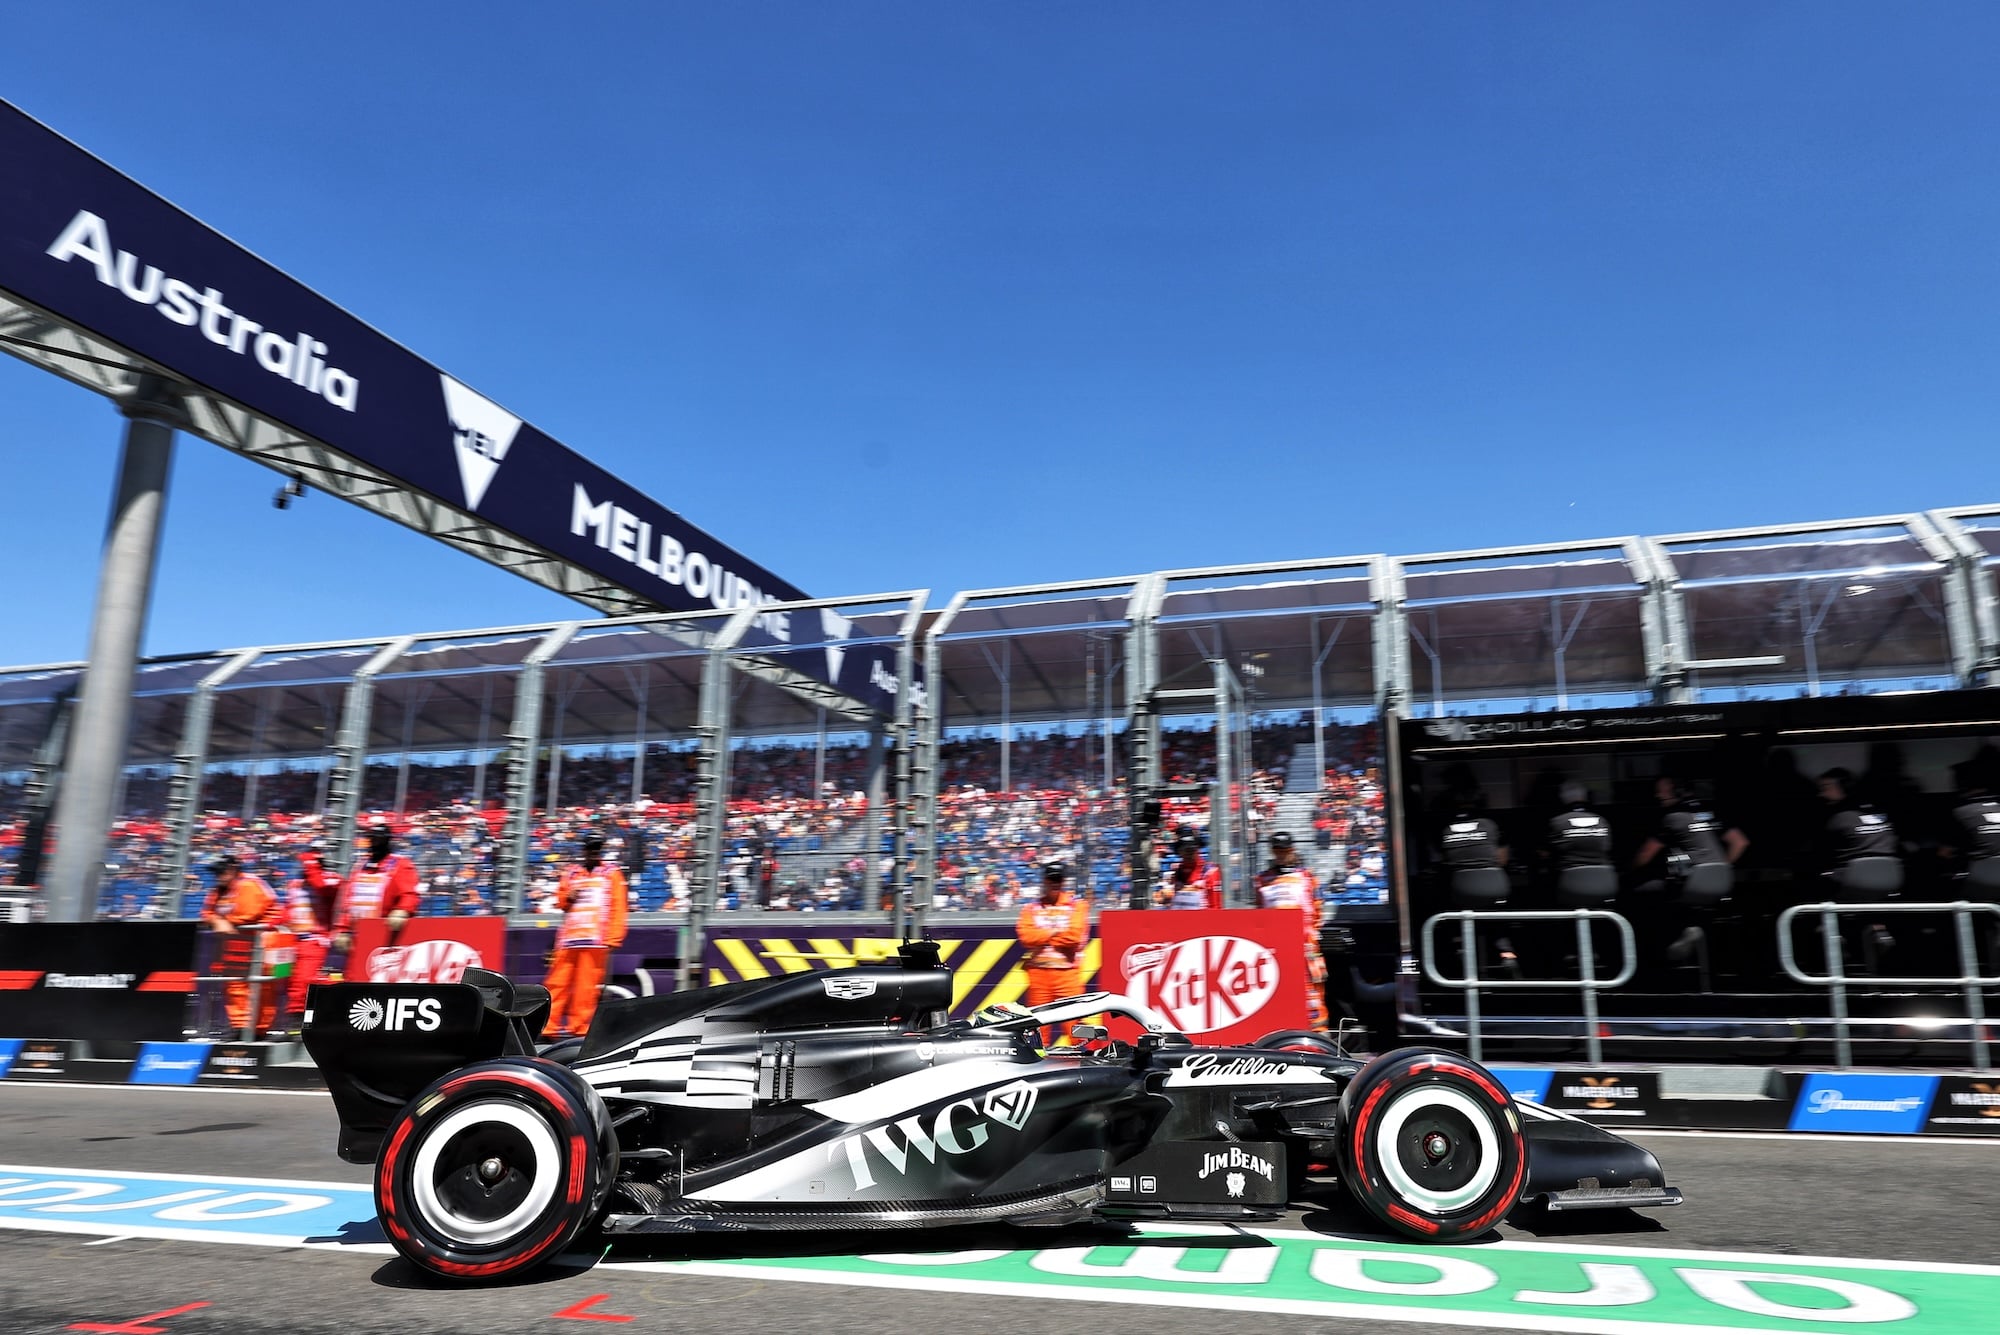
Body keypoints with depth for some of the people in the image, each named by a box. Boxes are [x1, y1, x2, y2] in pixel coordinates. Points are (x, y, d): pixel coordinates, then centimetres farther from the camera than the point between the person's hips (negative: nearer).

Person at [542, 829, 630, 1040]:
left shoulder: (612, 874, 9)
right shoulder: (571, 874, 19)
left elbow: (618, 908, 2)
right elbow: (560, 902, 25)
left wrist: (613, 937, -8)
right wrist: (568, 898, 1)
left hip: (595, 940, -3)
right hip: (569, 938, 3)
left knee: (586, 986, -7)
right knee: (558, 983, -1)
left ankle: (579, 1028, -3)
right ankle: (549, 1026, 2)